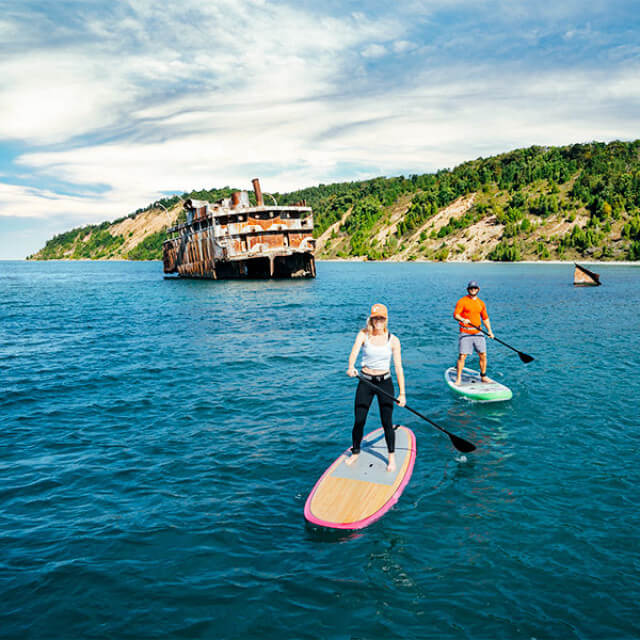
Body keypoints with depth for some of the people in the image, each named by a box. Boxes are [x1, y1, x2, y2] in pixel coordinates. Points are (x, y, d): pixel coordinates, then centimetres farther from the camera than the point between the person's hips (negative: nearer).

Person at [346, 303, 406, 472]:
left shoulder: (393, 340, -6)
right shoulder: (363, 334, -5)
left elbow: (398, 367, -6)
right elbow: (354, 353, -22)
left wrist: (402, 393, -11)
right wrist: (351, 367, -44)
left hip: (385, 383, -1)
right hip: (365, 382, 1)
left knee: (387, 422, 1)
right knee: (359, 421, 4)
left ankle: (392, 457, 21)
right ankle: (355, 453, 27)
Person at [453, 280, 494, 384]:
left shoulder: (481, 303, 14)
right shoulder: (462, 301, -3)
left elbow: (485, 318, 22)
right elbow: (456, 314, -13)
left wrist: (489, 331, 14)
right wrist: (463, 319, -33)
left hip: (478, 333, 5)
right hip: (465, 333, -5)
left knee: (483, 355, 3)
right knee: (462, 356, -8)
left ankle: (483, 377, 19)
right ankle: (458, 379, 0)